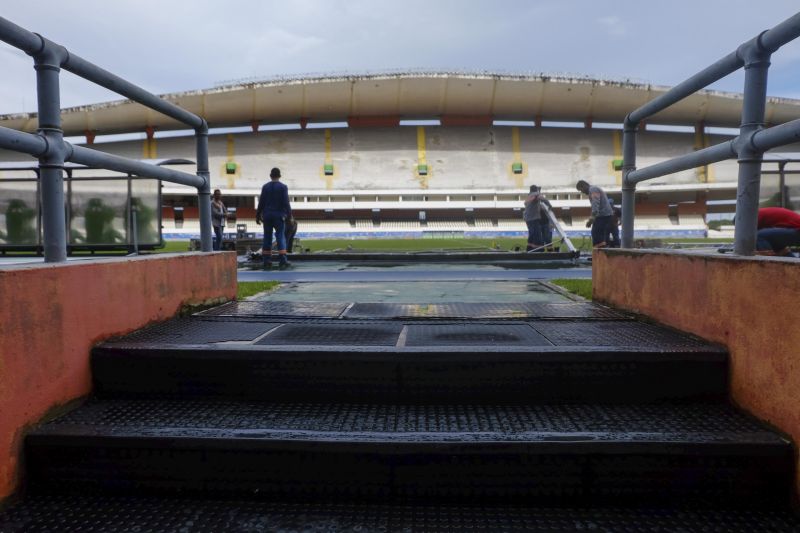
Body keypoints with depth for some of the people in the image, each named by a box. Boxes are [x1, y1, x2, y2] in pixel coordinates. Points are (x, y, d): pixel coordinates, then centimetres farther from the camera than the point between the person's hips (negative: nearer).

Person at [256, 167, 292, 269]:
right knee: (280, 237, -3)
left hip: (267, 215, 3)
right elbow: (286, 203, -8)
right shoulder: (283, 187, -3)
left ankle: (266, 262, 7)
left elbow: (261, 202, 5)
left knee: (267, 238, 7)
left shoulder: (265, 186, 5)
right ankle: (282, 262, -13)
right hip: (279, 215, -3)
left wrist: (258, 215, 10)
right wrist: (289, 215, -2)